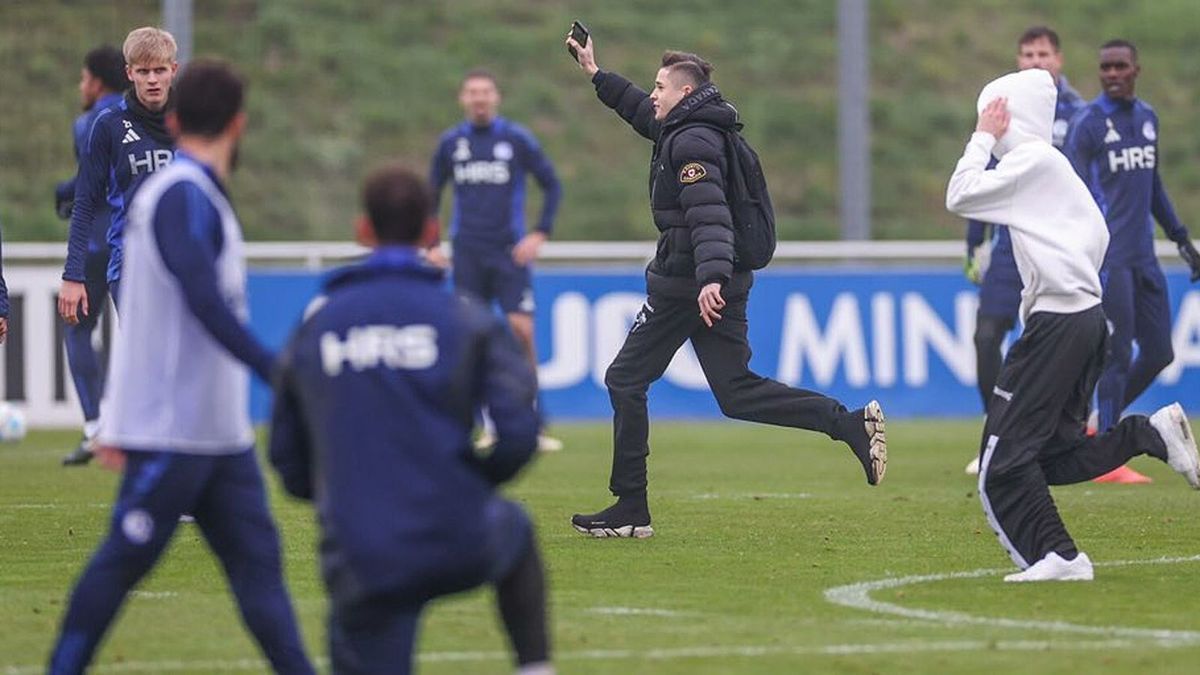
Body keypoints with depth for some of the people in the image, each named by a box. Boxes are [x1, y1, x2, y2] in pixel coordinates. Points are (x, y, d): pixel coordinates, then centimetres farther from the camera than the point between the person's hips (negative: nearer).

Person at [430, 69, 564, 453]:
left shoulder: (517, 139, -1)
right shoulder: (450, 143, 7)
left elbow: (552, 186, 4)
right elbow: (431, 194, 17)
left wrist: (540, 234, -6)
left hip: (510, 252, -2)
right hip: (467, 254, 2)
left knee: (522, 330, -11)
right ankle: (491, 426, 7)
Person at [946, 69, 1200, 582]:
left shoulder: (1032, 160, -8)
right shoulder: (1054, 165, 20)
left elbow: (960, 197, -11)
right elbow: (1099, 235, 23)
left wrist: (982, 139, -1)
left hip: (1057, 322, -10)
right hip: (1085, 317, 10)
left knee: (1004, 456, -8)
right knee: (1055, 456, 11)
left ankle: (1054, 556, -13)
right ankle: (1150, 432, -1)